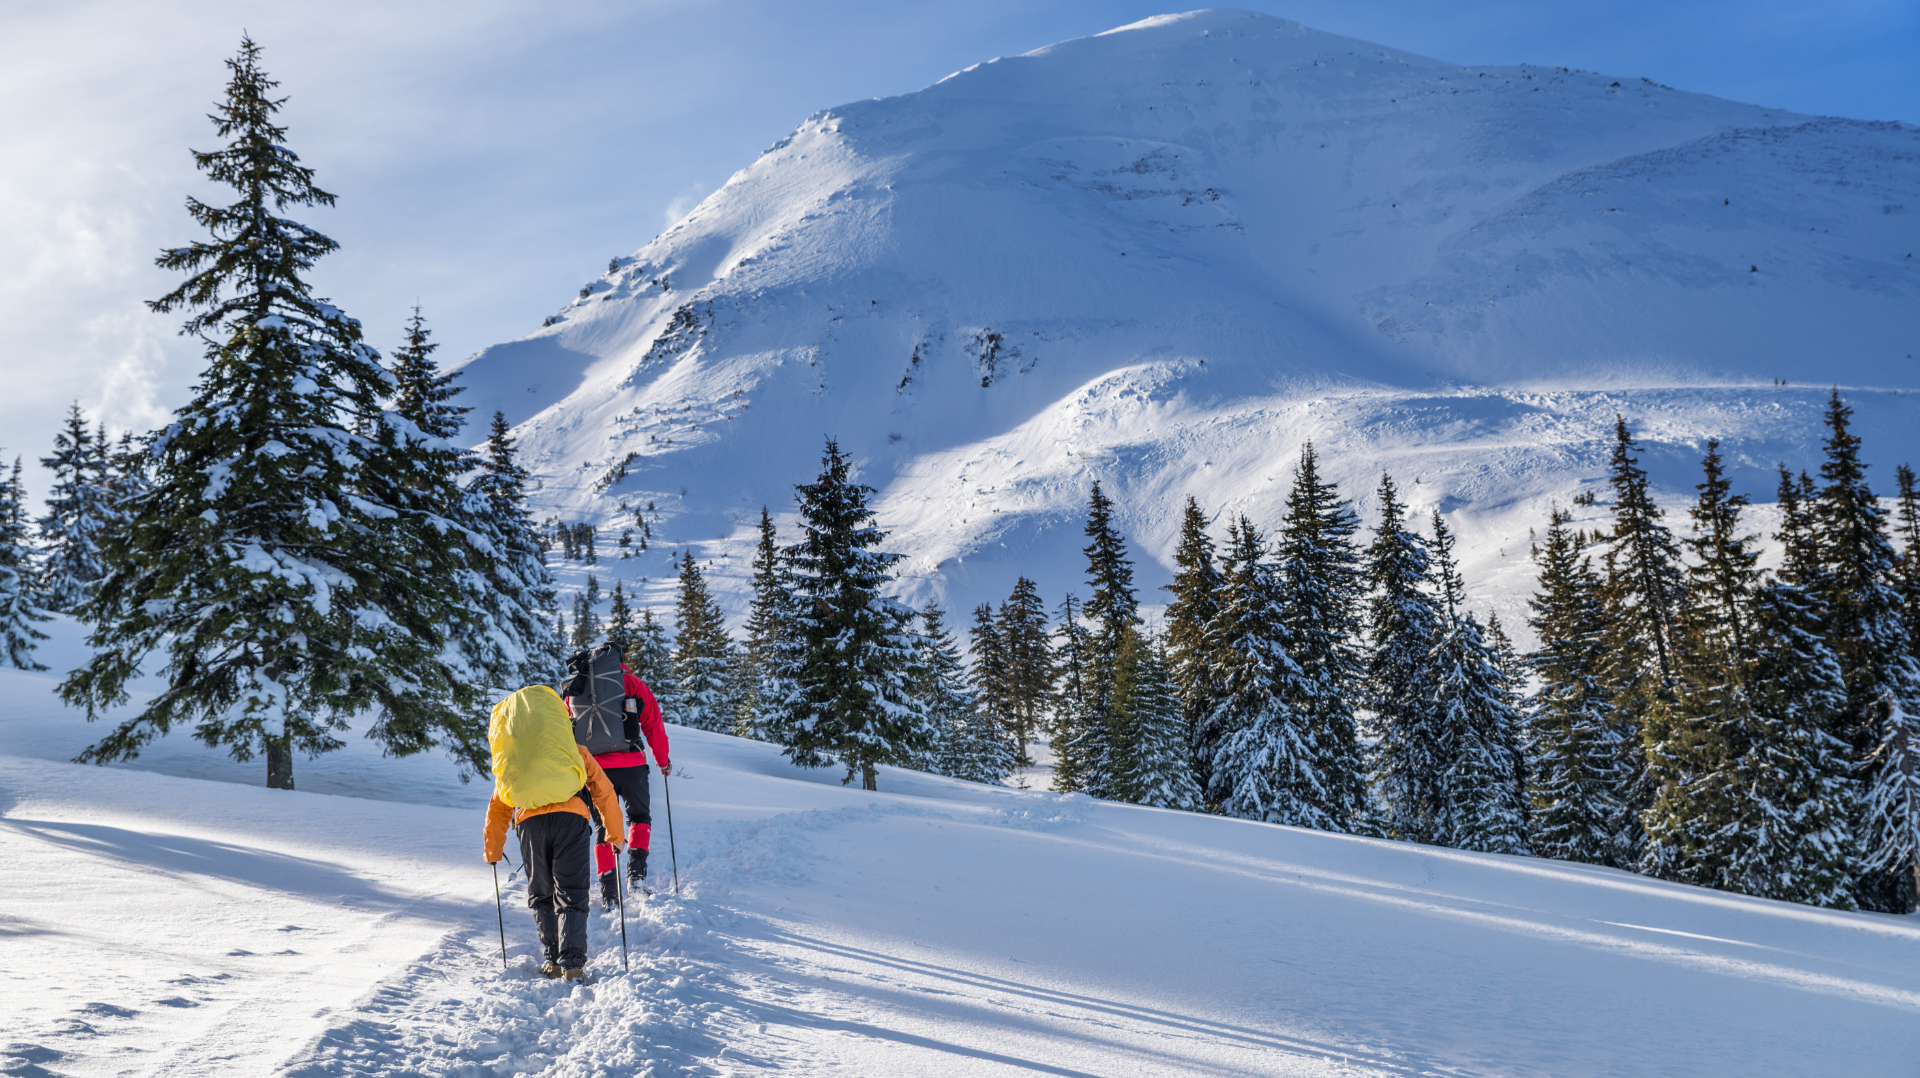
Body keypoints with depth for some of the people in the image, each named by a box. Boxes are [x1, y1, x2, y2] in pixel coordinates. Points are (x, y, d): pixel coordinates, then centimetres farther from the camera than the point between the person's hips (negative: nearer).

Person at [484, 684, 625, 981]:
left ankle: (554, 961, 12)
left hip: (531, 822, 1)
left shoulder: (512, 763, 32)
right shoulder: (576, 753, 28)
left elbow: (497, 807, 34)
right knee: (570, 894, 1)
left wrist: (493, 850, 42)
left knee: (541, 895, 17)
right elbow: (603, 790, 26)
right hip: (570, 818, -1)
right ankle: (572, 964, -10)